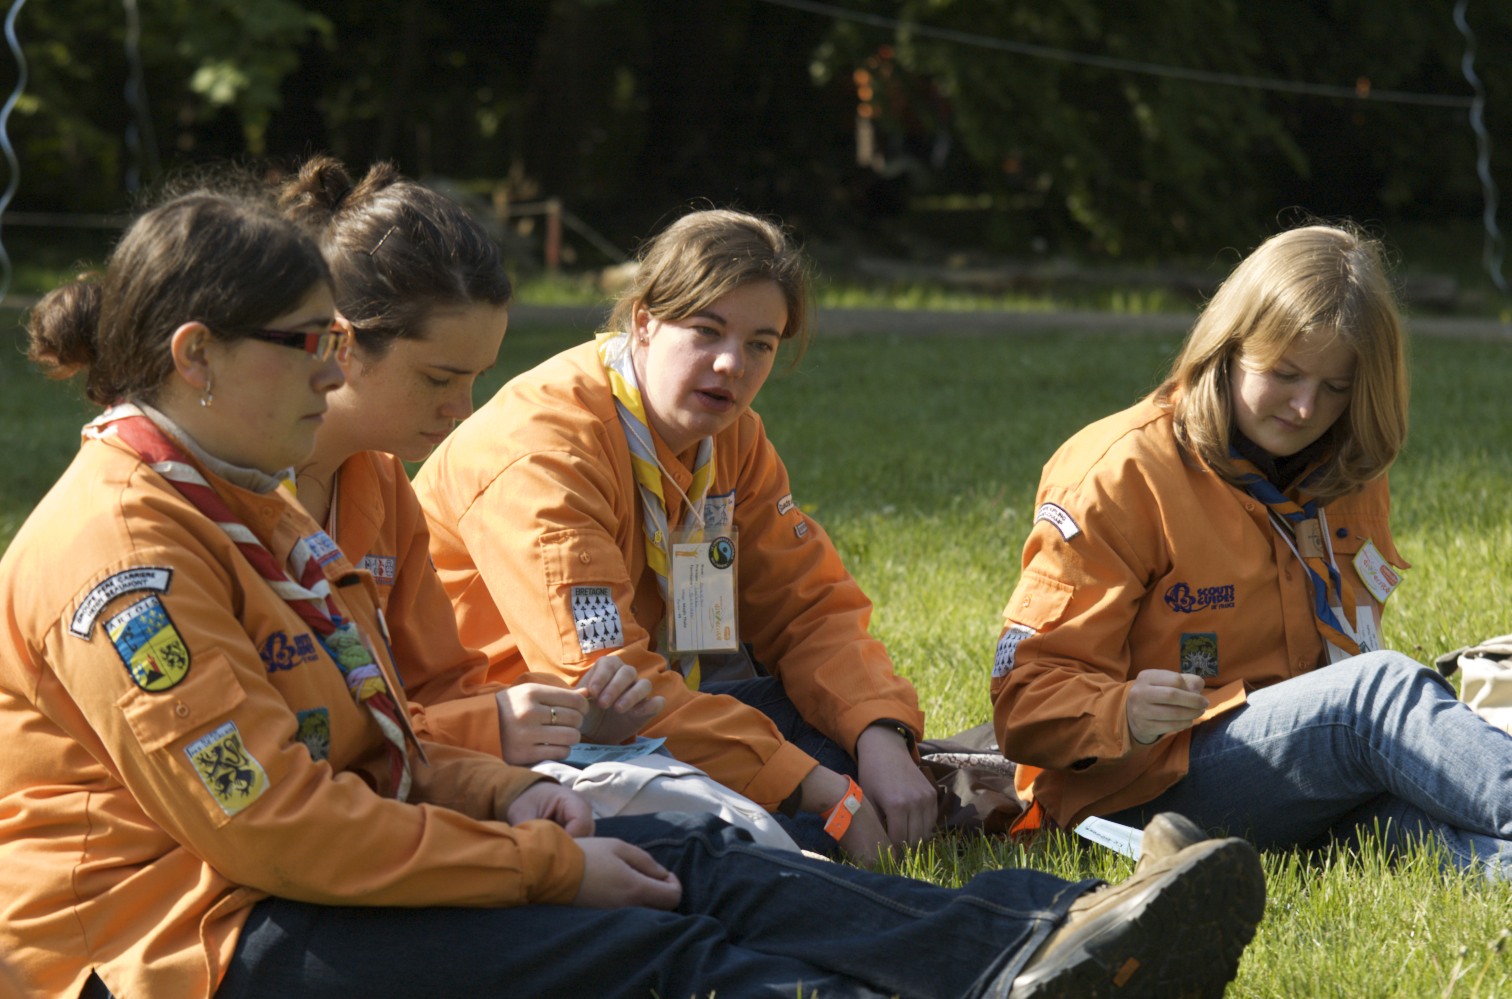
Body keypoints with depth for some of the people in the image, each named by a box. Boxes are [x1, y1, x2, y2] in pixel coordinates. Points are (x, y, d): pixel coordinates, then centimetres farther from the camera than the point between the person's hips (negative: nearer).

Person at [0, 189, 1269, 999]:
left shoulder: (237, 503, 17)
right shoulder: (122, 548, -18)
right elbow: (268, 823, -24)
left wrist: (495, 794, 2)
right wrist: (544, 866, -18)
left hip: (327, 874, 10)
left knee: (684, 862, -8)